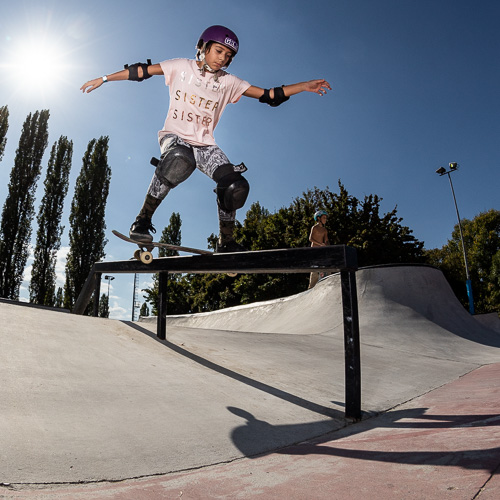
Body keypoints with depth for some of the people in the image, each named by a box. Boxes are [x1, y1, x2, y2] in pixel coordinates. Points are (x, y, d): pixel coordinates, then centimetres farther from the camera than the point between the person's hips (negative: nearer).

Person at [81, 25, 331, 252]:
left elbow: (267, 95, 3)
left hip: (205, 144, 3)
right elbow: (141, 71, 4)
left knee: (236, 185, -18)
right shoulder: (181, 67, 2)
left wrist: (302, 86, -5)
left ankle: (226, 243, 1)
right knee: (180, 160, -40)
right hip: (174, 136, -3)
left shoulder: (228, 82, 6)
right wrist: (104, 78, 1)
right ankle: (142, 220, -25)